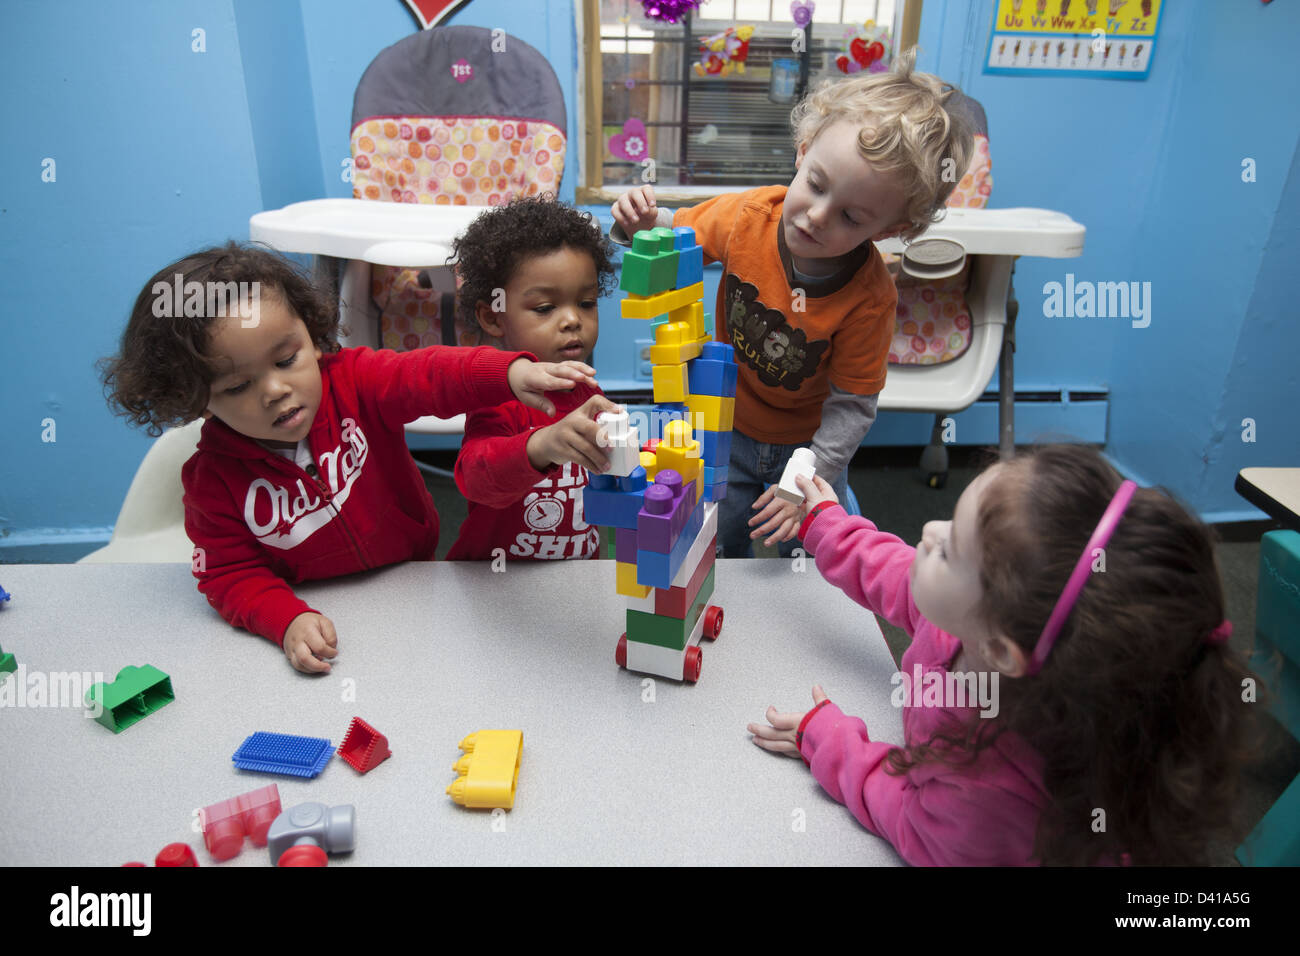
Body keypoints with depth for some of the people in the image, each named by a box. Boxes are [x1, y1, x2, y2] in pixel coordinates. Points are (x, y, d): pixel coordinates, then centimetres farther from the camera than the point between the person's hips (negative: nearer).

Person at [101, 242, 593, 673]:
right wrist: (288, 620, -28)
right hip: (321, 622, 2)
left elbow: (428, 376, -28)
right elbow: (230, 574, -8)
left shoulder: (354, 381, -14)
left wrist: (512, 371, -49)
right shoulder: (212, 477, -13)